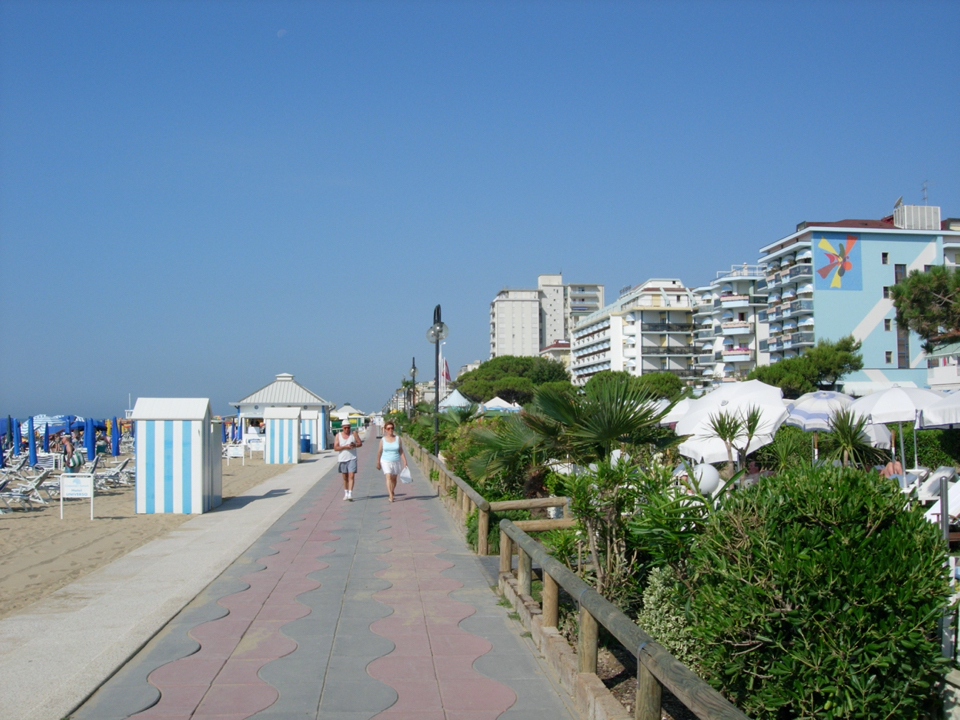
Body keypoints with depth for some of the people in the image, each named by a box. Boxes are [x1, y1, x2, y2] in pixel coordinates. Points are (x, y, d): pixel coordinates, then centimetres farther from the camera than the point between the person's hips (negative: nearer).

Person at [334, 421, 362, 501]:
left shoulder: (354, 434, 1)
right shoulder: (338, 435, 2)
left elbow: (360, 443, 4)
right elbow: (335, 447, -4)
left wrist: (354, 445, -17)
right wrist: (345, 447, -18)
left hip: (352, 458, -2)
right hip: (342, 459, 2)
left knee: (351, 476, -12)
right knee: (345, 478, 11)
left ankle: (350, 494, -15)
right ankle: (346, 493, 23)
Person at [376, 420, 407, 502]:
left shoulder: (397, 439, 0)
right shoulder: (383, 440, -1)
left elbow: (401, 451, 1)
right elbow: (379, 452, 7)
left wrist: (405, 462, -4)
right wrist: (378, 463, 12)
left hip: (396, 461, 2)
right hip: (386, 462, -2)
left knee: (394, 479, 12)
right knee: (388, 477, -16)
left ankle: (391, 492, 34)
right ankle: (390, 496, -22)